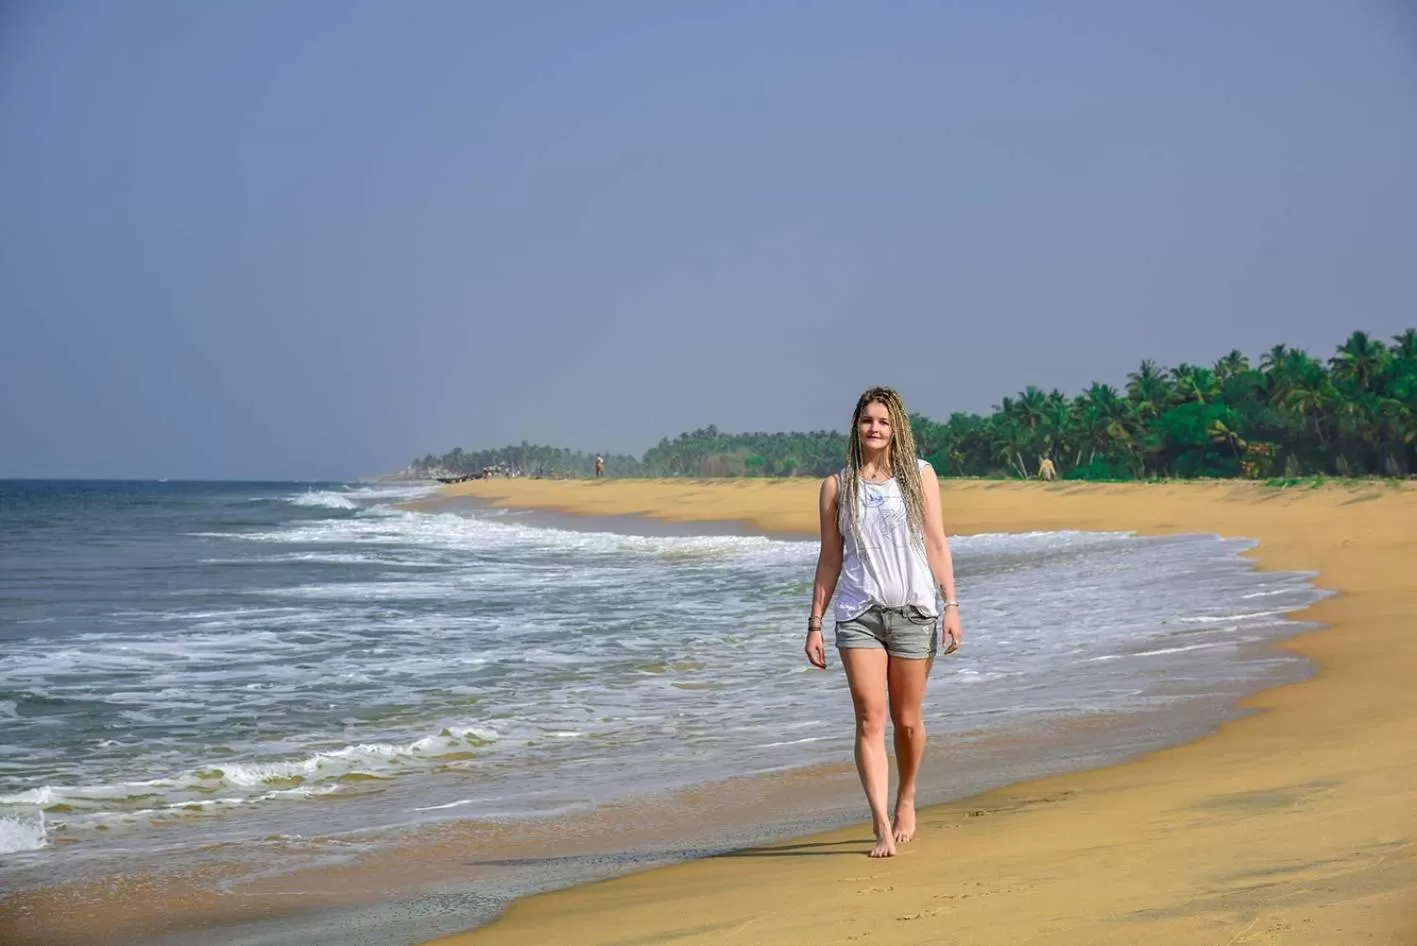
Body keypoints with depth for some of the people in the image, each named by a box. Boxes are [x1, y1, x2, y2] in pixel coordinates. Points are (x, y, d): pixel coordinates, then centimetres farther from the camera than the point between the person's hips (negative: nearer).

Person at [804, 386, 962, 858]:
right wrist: (814, 623, 7)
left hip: (914, 610, 0)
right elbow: (830, 559, 10)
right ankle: (882, 825, -15)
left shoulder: (919, 475, 6)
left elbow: (937, 543, 4)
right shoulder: (837, 486, 7)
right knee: (870, 719, -11)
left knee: (907, 721, 8)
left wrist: (951, 605, -4)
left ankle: (906, 802, 32)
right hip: (858, 613, 0)